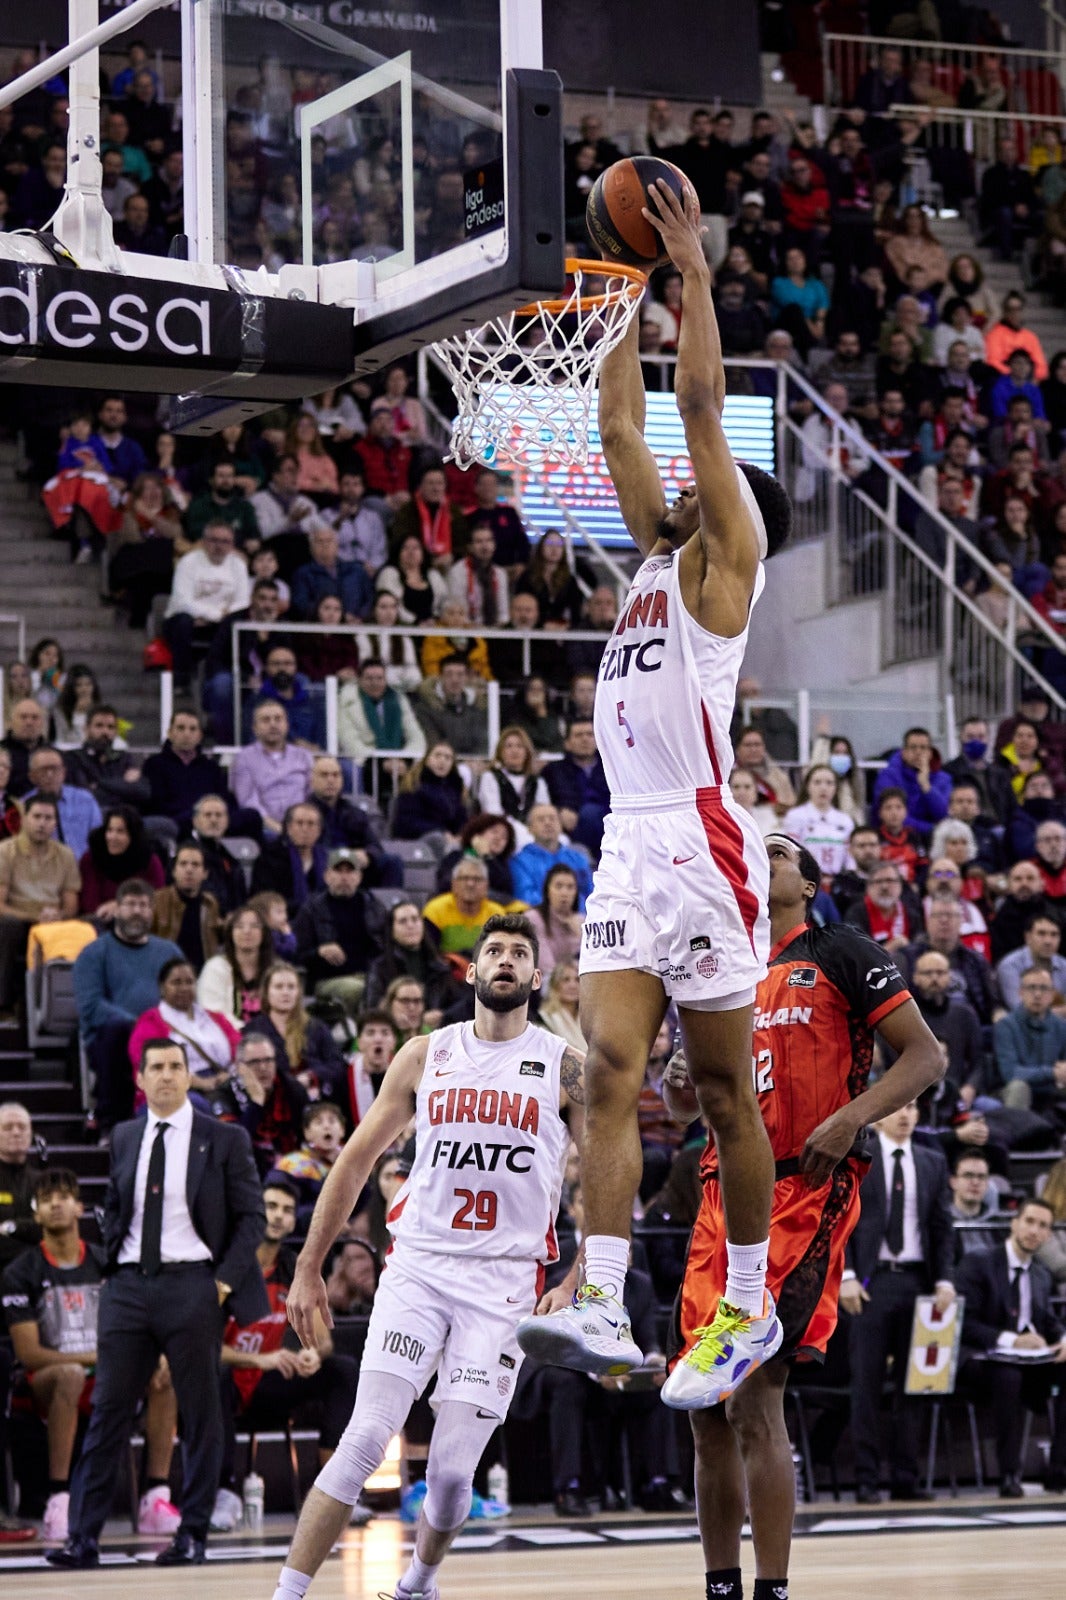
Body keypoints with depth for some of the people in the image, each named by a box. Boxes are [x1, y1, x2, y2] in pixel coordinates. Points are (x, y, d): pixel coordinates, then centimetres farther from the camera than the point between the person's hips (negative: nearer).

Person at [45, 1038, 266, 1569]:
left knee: (199, 1414, 1)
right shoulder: (124, 1138, 13)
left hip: (191, 1284, -3)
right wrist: (113, 1261, 10)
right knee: (108, 1409, -1)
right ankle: (83, 1536, -2)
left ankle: (192, 1535, 8)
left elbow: (251, 1216, 1)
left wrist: (226, 1280, -7)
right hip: (129, 1284, 3)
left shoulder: (224, 1140, 1)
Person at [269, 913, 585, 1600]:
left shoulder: (564, 1068, 2)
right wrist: (308, 1270, 10)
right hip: (418, 1265, 1)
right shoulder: (425, 1057, 7)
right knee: (365, 1440, -14)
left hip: (506, 1280, -1)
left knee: (452, 1469, -2)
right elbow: (356, 1161, 12)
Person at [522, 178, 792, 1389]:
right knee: (610, 1078, -4)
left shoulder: (725, 563, 1)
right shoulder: (660, 556, 20)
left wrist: (694, 272, -1)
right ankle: (603, 1310, -11)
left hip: (701, 845, -7)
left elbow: (701, 406, -5)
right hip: (629, 847, 7)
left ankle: (750, 1305, 10)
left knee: (723, 1092, 1)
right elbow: (622, 425, 23)